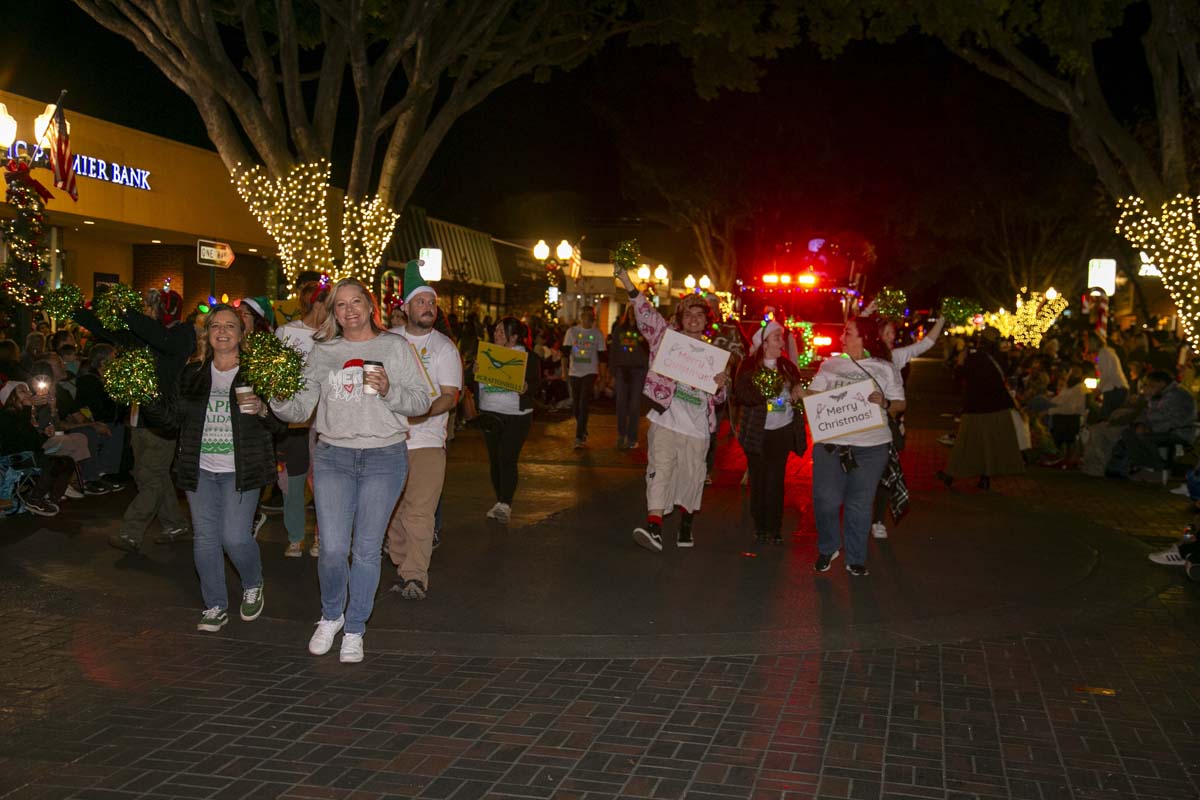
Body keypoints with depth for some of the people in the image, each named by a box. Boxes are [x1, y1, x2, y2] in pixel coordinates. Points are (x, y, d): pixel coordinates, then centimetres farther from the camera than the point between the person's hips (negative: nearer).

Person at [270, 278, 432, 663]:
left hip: (384, 458, -1)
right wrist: (278, 400, -15)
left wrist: (389, 391, -17)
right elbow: (300, 408, 4)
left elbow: (421, 401, 0)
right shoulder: (322, 352, 9)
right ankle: (331, 616, 26)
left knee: (367, 550, 5)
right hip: (333, 457, 1)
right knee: (332, 550, -3)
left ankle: (354, 630, 22)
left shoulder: (395, 347, 3)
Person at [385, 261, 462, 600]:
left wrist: (420, 411, -22)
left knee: (419, 512, -11)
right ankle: (402, 567, 24)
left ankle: (415, 577, -10)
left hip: (427, 441, -3)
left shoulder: (444, 347, 2)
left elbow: (450, 396, -5)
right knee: (393, 510, 10)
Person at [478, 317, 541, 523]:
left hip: (516, 416, -5)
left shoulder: (529, 357, -2)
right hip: (489, 414, 5)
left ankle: (505, 504, -12)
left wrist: (526, 388, -28)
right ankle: (501, 503, 20)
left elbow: (536, 383, -6)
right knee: (494, 460, 8)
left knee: (507, 459, -13)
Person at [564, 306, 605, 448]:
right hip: (574, 372, 3)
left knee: (583, 405, -13)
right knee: (575, 406, 10)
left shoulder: (598, 333, 1)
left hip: (590, 372, -2)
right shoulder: (572, 331, 2)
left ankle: (579, 437, -12)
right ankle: (583, 431, 32)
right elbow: (566, 351, 3)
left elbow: (602, 356, 4)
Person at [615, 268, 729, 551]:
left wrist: (720, 386, -4)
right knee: (660, 470, -14)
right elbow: (647, 315, -10)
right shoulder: (667, 336, 6)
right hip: (666, 421, -3)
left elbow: (718, 398, 20)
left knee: (692, 477, 10)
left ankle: (686, 525, 28)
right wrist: (629, 286, -24)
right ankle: (654, 527, -21)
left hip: (697, 428, 3)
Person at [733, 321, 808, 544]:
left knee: (776, 479, 3)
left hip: (783, 429, 3)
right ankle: (759, 526, 15)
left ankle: (774, 528, 10)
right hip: (757, 431, -3)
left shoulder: (786, 365, 8)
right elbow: (741, 394, -14)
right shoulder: (749, 365, -4)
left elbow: (798, 387, 17)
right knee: (758, 479, 4)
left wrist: (798, 391, -6)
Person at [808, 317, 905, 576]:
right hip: (830, 442, 1)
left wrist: (884, 403, -15)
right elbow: (811, 395, 7)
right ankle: (828, 549, 24)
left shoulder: (885, 369, 5)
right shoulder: (830, 365, 9)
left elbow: (900, 404, 5)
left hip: (871, 447, -1)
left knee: (860, 505, 5)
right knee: (826, 499, -2)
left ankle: (856, 559, 21)